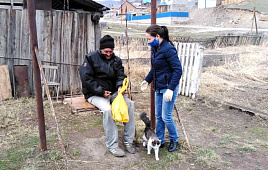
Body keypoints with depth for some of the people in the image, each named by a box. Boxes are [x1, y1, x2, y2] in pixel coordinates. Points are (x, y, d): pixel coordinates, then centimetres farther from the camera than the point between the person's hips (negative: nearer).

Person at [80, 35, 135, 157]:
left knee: (130, 104, -17)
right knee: (107, 109, -33)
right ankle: (112, 145, -21)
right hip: (95, 94, -5)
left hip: (112, 92, 5)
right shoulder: (91, 58, -5)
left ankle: (128, 140, -7)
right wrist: (101, 91, -17)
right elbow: (86, 78, -11)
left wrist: (120, 86, -21)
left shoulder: (116, 60, 10)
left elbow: (121, 75, 3)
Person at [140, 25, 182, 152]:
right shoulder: (155, 49, 8)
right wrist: (147, 80, 15)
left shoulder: (168, 49, -19)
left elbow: (178, 69, -22)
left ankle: (174, 140, 22)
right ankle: (159, 141, 27)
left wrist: (171, 89, -25)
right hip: (158, 88, 9)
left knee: (166, 117, -1)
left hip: (169, 88, -9)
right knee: (158, 116, 14)